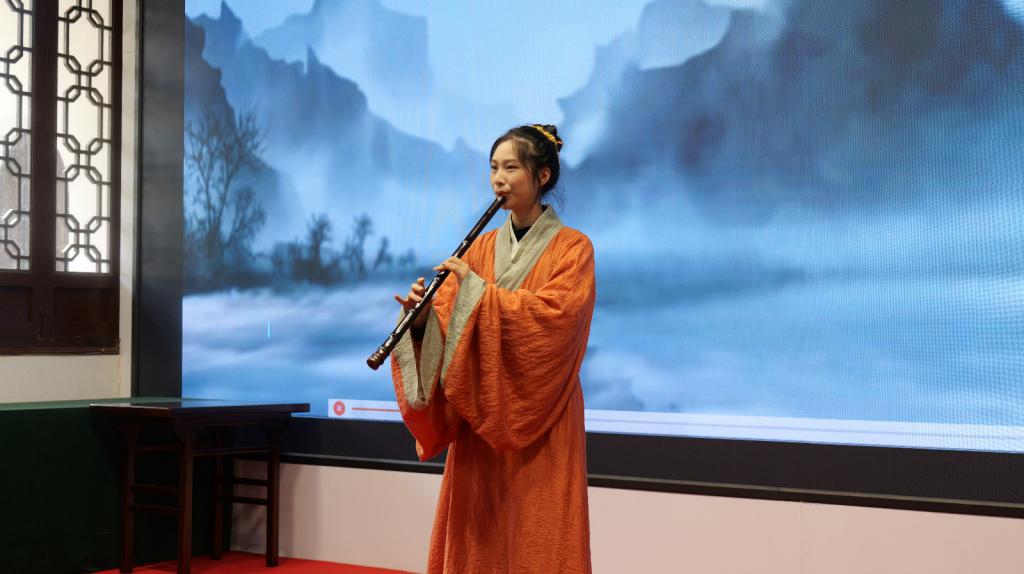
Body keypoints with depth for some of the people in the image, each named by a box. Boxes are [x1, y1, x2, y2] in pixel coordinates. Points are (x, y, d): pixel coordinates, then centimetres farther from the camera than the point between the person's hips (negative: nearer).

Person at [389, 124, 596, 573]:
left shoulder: (572, 248, -3)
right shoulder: (481, 247, 11)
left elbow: (555, 313, -19)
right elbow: (449, 320, 3)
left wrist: (477, 290, -21)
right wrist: (423, 317, -19)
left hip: (538, 418, -4)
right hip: (478, 416, 5)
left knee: (537, 536, -3)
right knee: (477, 534, 6)